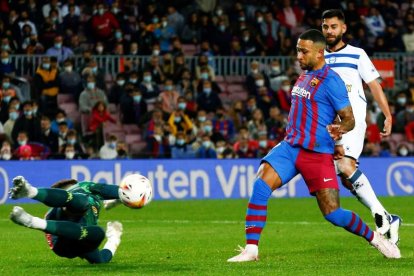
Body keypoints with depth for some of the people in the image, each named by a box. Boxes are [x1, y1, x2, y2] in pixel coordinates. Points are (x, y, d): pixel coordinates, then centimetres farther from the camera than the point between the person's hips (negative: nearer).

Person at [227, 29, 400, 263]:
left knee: (333, 214, -7)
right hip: (290, 147, 7)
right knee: (260, 186, -16)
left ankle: (376, 238, 17)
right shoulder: (304, 76, 14)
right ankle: (251, 250, -15)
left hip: (318, 153, -6)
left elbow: (349, 119, -11)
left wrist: (339, 130, -29)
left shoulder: (331, 81, -10)